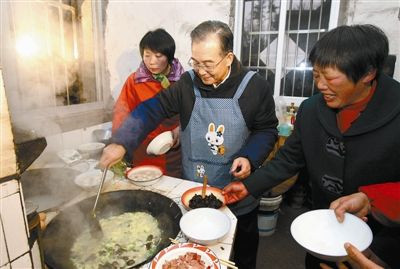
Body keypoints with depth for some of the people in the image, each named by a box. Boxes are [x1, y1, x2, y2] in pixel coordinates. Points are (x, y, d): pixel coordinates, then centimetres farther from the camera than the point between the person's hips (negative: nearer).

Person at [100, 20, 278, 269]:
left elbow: (267, 130, -4)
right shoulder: (188, 83, -9)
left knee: (245, 249, 25)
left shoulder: (255, 86, -12)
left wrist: (249, 157, -20)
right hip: (194, 192, 1)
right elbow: (152, 109, -8)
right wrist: (122, 143, -19)